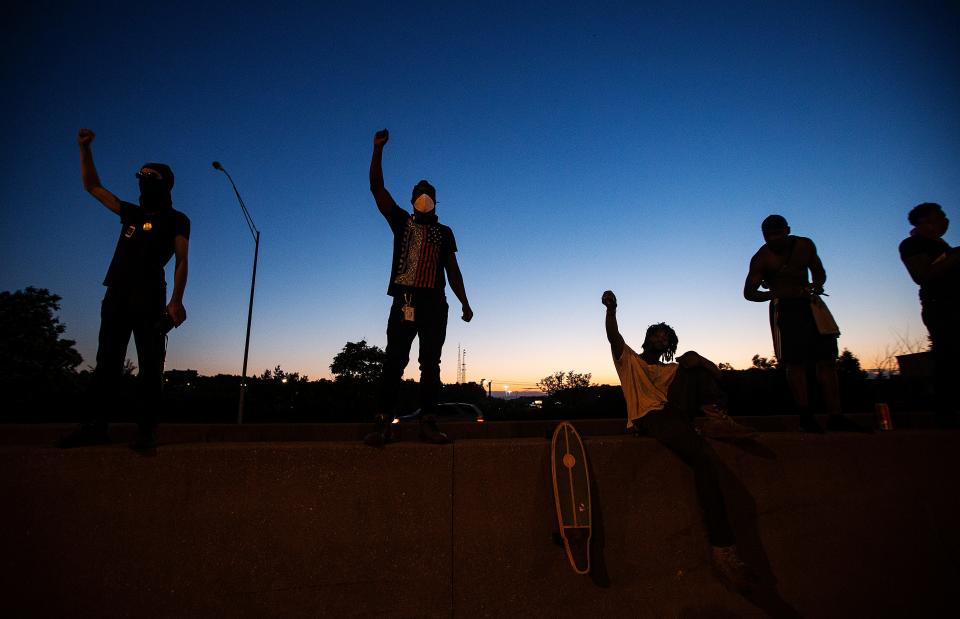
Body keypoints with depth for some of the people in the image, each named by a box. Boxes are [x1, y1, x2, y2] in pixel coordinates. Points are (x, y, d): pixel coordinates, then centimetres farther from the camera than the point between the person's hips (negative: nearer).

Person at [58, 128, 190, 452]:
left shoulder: (176, 220, 6)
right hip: (116, 297, 6)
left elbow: (181, 261, -4)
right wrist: (85, 149, 24)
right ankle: (96, 426, 9)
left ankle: (146, 431, -7)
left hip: (150, 300, -6)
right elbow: (93, 186, 32)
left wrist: (176, 301, -15)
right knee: (107, 362, 5)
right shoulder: (131, 213, 22)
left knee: (150, 365, -7)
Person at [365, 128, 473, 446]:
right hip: (405, 301, -2)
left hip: (435, 304, 2)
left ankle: (428, 423, -1)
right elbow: (377, 187, 8)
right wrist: (378, 148, 2)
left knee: (431, 363, -2)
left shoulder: (445, 232, 20)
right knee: (394, 361, -8)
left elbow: (453, 270, 17)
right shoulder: (401, 221, 15)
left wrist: (464, 302, 7)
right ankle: (382, 424, -10)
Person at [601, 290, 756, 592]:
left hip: (675, 412, 5)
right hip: (648, 417, -5)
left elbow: (714, 372, 18)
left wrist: (697, 361, -6)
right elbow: (613, 337, -1)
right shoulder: (628, 359, 20)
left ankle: (714, 413, -24)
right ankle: (723, 549, -30)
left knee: (693, 360, -6)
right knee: (704, 455, -32)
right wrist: (611, 309, -20)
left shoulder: (672, 368, 31)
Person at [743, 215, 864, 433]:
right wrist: (778, 293, -20)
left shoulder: (805, 245, 6)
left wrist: (816, 285, -7)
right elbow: (749, 293, -7)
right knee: (795, 362, -9)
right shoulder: (761, 258, -7)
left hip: (810, 304, 5)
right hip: (784, 308, -5)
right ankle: (806, 416, -3)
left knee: (828, 359, 0)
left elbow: (819, 272, 16)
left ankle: (835, 417, 4)